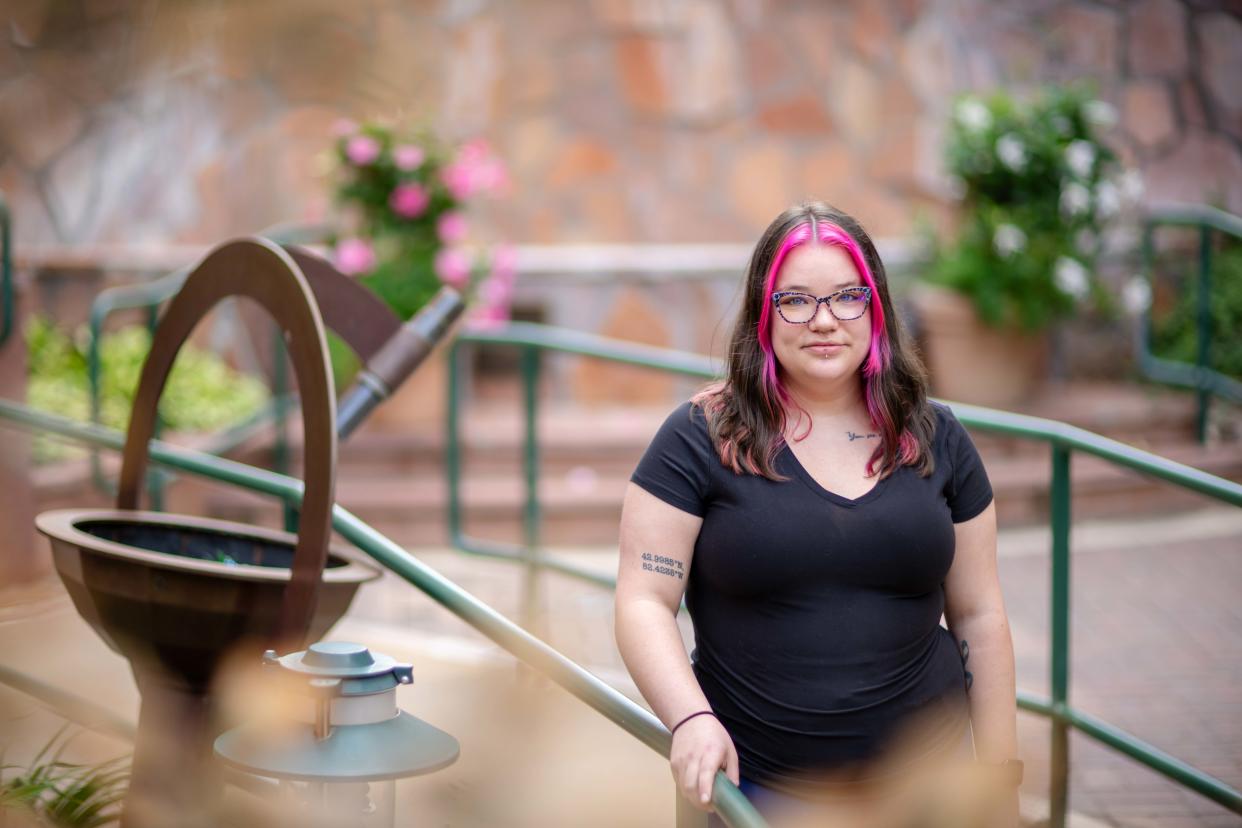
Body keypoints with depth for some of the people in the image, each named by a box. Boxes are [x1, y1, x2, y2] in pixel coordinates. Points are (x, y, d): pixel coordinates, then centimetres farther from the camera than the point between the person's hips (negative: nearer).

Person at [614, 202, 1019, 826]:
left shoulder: (935, 440, 5)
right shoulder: (702, 439, -4)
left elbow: (979, 617, 8)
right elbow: (644, 603, -8)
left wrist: (999, 777, 7)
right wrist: (691, 719, -24)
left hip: (925, 774, 2)